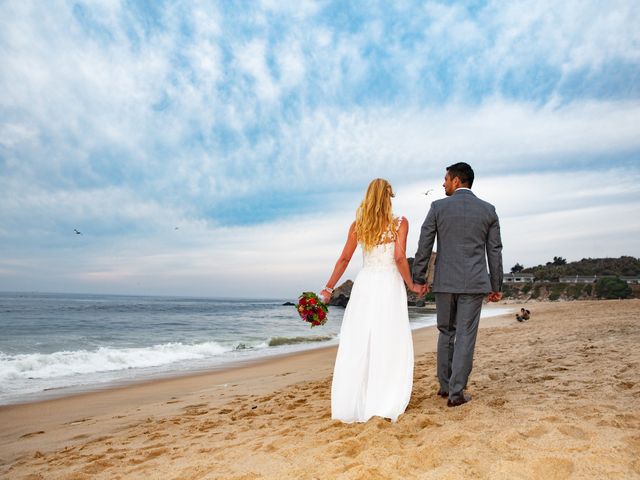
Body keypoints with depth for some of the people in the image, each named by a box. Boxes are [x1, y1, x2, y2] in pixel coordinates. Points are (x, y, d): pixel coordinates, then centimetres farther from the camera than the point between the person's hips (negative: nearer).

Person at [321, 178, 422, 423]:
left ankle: (350, 405, 15)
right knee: (390, 346, 6)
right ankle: (387, 405, 8)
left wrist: (329, 287, 9)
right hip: (389, 286, -2)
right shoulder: (400, 223, -3)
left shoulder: (358, 224, 5)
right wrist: (411, 285, -2)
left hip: (364, 285, 3)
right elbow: (399, 258, -14)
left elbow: (344, 259, 4)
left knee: (356, 346, 8)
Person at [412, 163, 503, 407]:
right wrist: (496, 286, 12)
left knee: (446, 332, 15)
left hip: (445, 282, 0)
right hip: (474, 283, 0)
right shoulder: (488, 210, 4)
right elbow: (495, 251, 5)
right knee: (465, 336, 3)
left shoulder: (438, 207, -2)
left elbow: (424, 246, -2)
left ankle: (445, 385, 22)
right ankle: (456, 392, 5)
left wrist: (418, 279, 7)